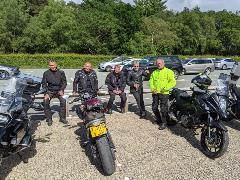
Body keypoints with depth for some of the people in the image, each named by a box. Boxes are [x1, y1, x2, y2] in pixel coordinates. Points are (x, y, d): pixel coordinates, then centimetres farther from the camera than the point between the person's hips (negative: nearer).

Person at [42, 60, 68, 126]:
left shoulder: (61, 72, 6)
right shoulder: (46, 73, 5)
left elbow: (64, 82, 6)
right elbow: (44, 84, 3)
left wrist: (61, 90, -10)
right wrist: (46, 93, -11)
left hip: (59, 90, 0)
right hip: (50, 91, 0)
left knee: (63, 100, -25)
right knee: (46, 101, -24)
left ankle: (62, 118, -9)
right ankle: (49, 119, -9)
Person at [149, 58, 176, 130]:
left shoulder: (168, 72, -1)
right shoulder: (154, 72, 17)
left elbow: (173, 82, -8)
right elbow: (151, 81, 14)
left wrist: (165, 88, -17)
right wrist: (152, 89, -3)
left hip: (164, 93, -6)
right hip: (155, 93, 6)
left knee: (163, 109, -5)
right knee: (154, 108, 12)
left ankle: (163, 123, 10)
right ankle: (159, 120, 33)